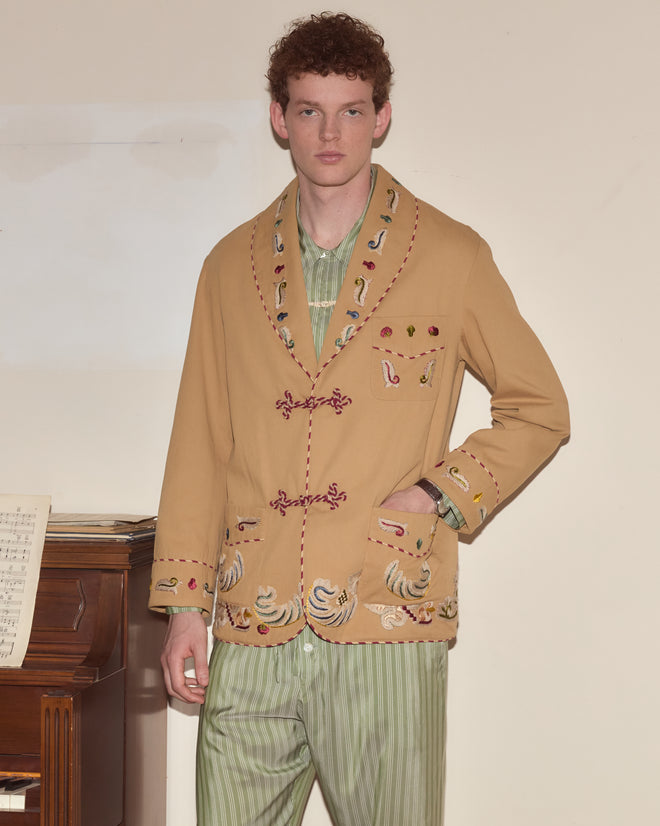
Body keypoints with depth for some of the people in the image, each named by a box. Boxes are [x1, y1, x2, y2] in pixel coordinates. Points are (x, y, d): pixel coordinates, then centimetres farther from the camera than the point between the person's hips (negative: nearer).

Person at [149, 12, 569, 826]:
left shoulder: (452, 257, 3)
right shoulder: (232, 265, 11)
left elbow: (538, 409, 10)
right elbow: (199, 445, 11)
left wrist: (441, 495, -4)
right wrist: (183, 604, 7)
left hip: (386, 630, -2)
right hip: (251, 635, 3)